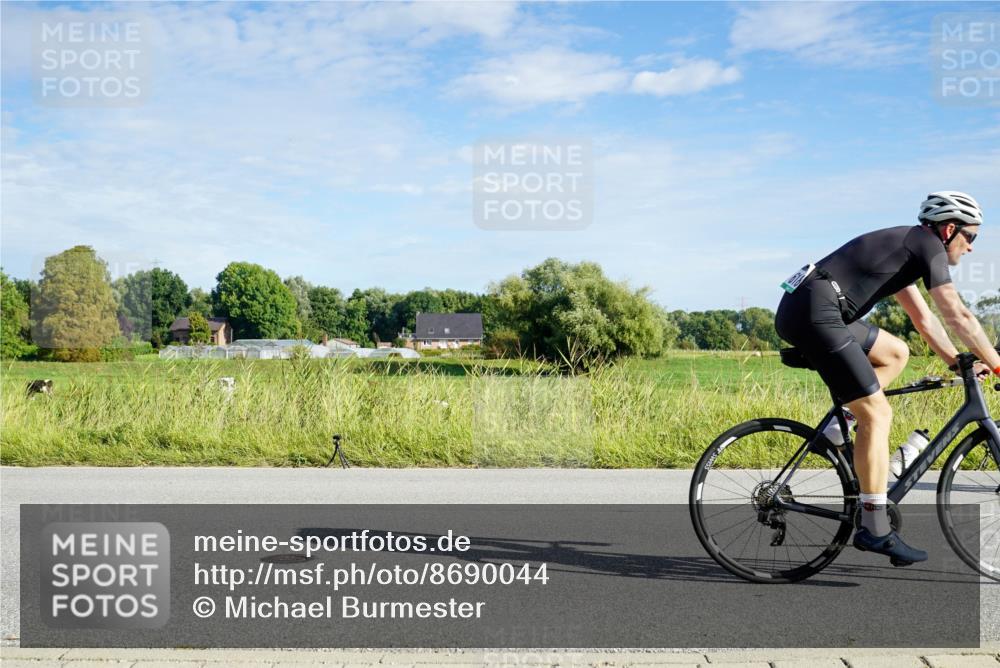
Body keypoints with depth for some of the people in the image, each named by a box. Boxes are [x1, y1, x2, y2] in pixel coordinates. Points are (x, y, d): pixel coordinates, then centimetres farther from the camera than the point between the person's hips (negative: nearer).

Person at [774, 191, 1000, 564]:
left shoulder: (903, 246, 28)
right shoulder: (928, 244, 2)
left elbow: (923, 317, 32)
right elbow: (958, 316, -2)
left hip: (799, 310, 10)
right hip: (815, 313, -10)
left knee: (896, 354, 23)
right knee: (878, 414, -6)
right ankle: (875, 529, -5)